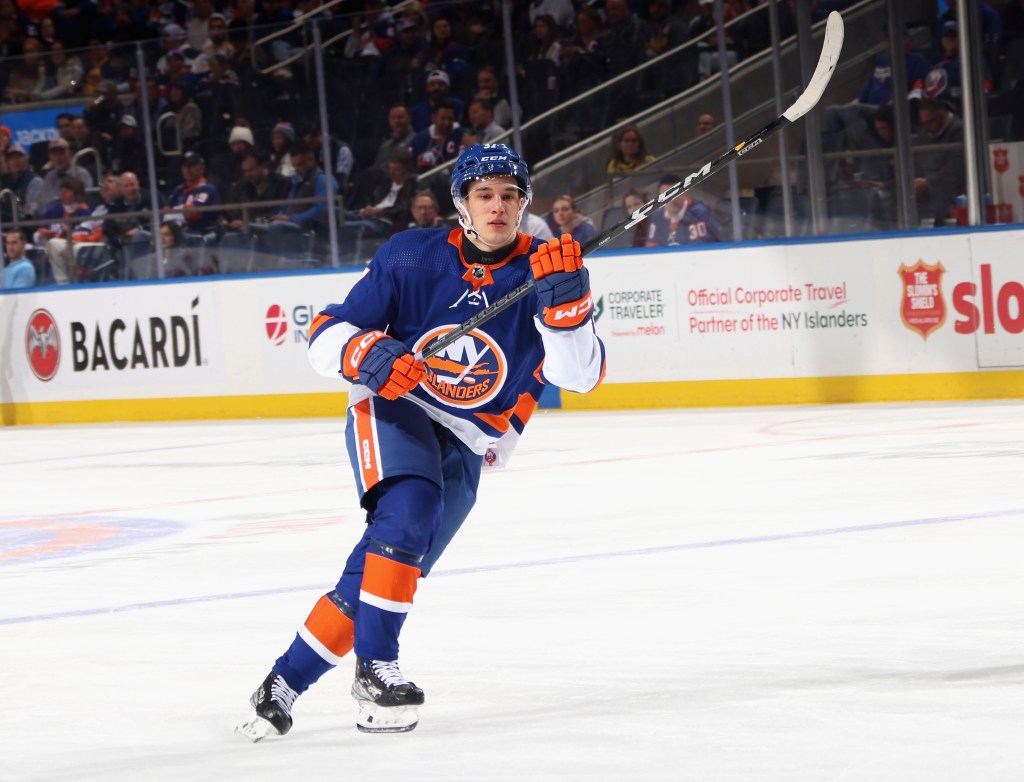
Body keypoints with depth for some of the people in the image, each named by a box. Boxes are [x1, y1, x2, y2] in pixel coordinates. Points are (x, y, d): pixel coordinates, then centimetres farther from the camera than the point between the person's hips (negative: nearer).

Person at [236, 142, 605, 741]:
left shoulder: (542, 271, -6)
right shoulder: (413, 257, -7)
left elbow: (581, 375, -18)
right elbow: (327, 335, -5)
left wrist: (565, 304, -35)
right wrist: (365, 355, -28)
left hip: (465, 447, 2)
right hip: (391, 408, -2)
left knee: (386, 570, -8)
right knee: (407, 508, -32)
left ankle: (287, 684, 4)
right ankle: (376, 669, -23)